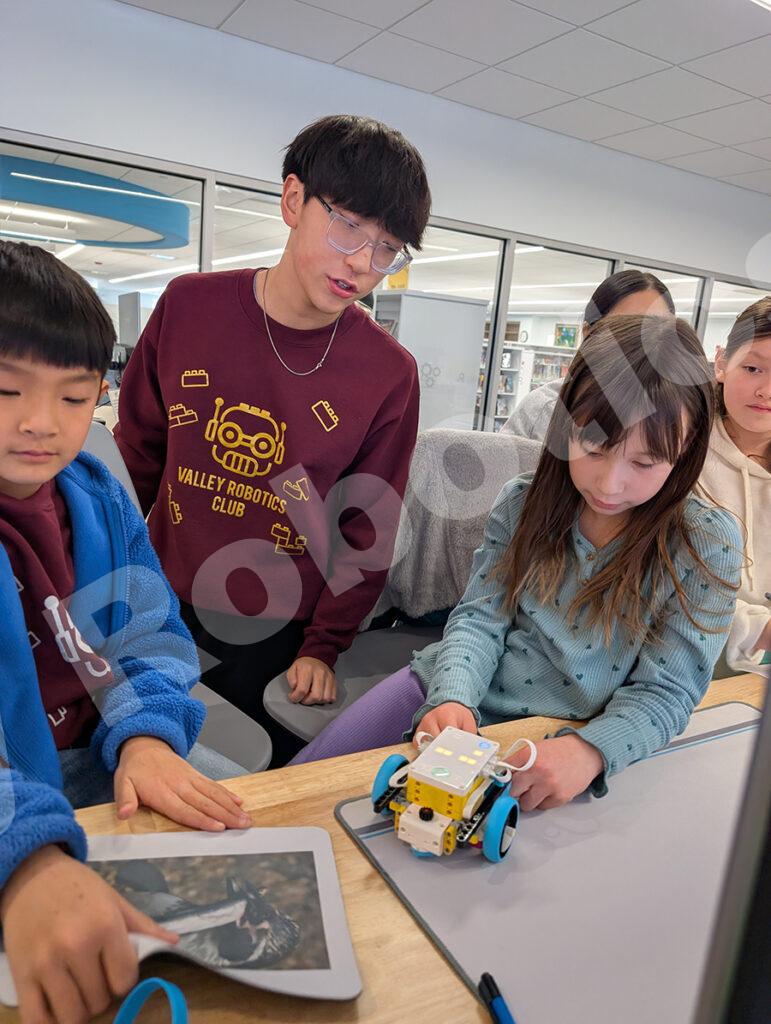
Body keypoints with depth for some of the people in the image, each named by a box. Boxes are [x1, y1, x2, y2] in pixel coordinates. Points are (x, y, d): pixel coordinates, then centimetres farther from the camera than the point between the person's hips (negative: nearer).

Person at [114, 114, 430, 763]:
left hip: (277, 637, -2)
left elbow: (366, 531, -6)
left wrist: (323, 648, -5)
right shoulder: (189, 306, -8)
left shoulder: (390, 374, -13)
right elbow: (138, 448, 5)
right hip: (162, 611, 3)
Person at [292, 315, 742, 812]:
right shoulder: (524, 501, -3)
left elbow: (665, 690, -12)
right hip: (456, 698, 3)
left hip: (553, 747, -2)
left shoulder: (708, 544, -11)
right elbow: (480, 618, -4)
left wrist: (587, 751, -30)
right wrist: (453, 696, -24)